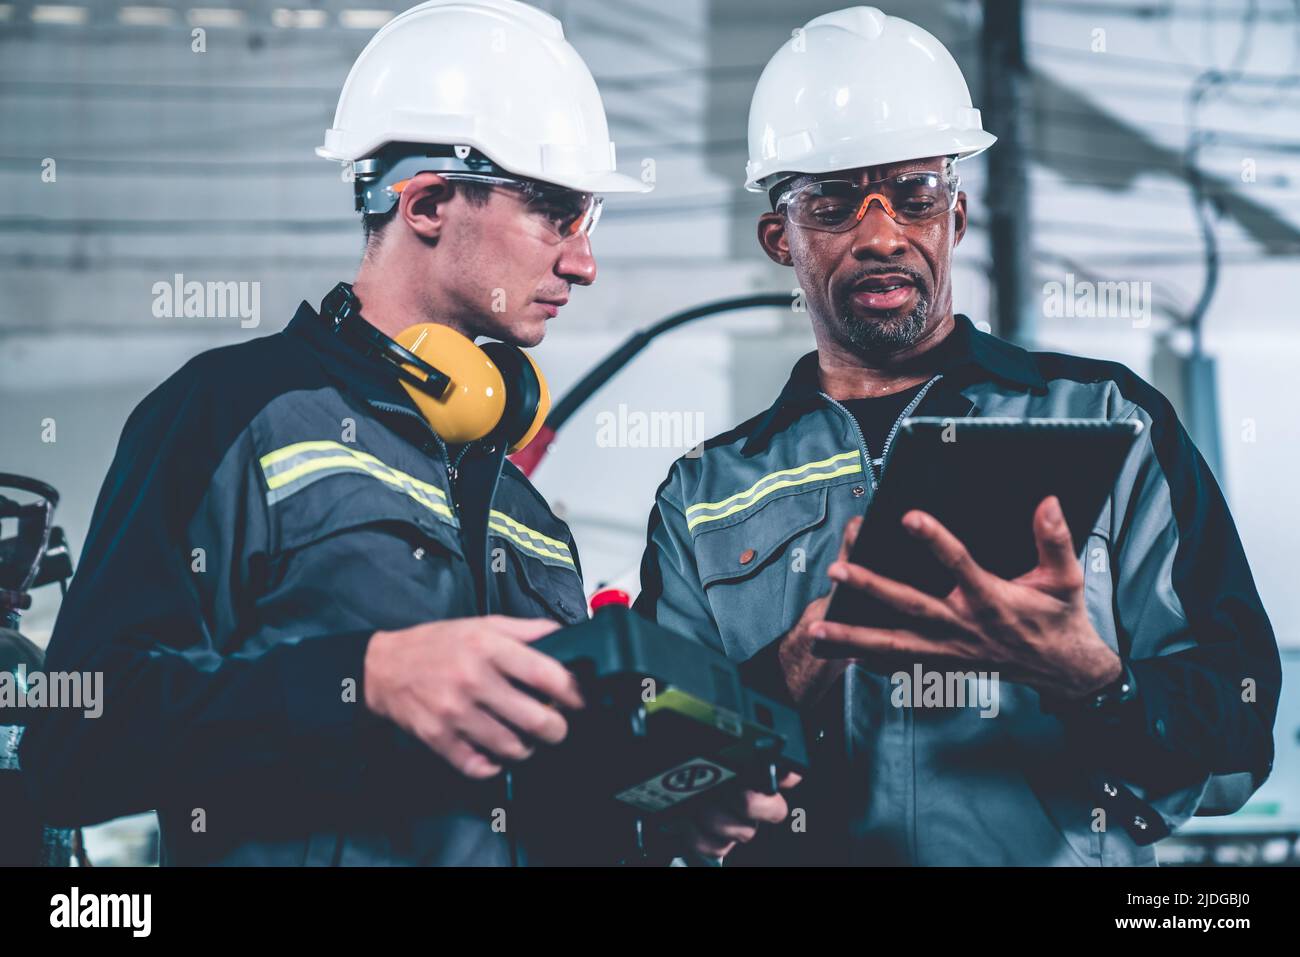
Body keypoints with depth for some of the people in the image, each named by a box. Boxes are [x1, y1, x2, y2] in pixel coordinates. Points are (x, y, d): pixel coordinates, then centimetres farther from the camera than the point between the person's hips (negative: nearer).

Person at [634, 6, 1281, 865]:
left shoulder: (1107, 421, 9)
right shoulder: (705, 498, 13)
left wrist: (1080, 671, -17)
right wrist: (801, 665, -14)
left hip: (1069, 852, -1)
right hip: (803, 850, 1)